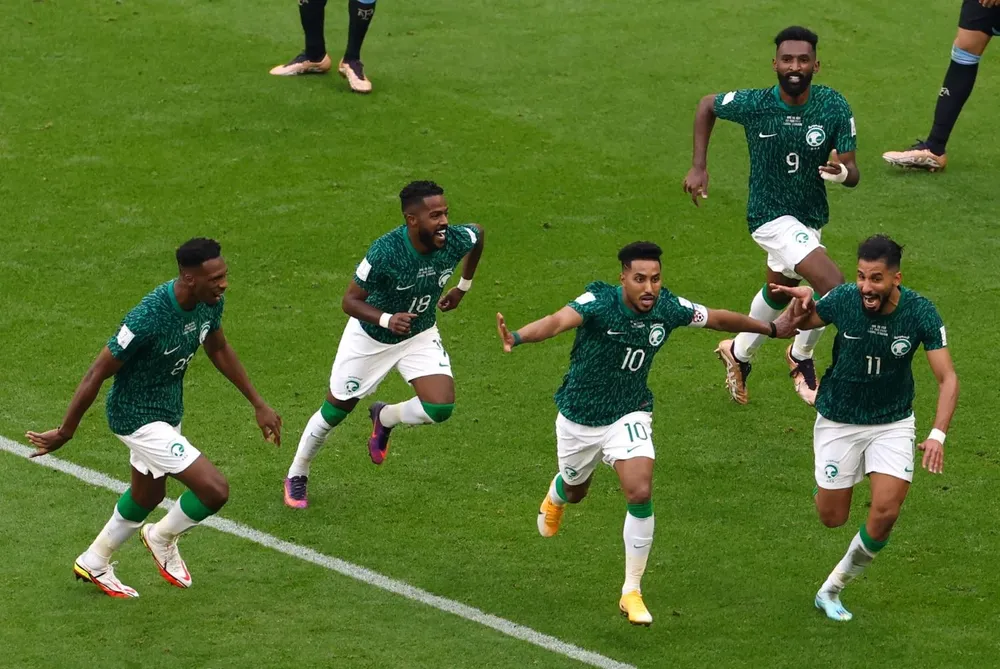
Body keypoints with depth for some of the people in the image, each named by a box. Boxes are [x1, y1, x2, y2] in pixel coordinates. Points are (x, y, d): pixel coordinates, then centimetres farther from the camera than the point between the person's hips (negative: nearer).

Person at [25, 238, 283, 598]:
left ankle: (94, 563, 51)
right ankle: (163, 537, 18)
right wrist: (65, 432, -14)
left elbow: (219, 349, 10)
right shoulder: (149, 318, -35)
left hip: (167, 410, 9)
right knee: (215, 490, -13)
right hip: (138, 417, -9)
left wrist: (258, 404, 13)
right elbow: (98, 373, -24)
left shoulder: (210, 302, -12)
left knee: (147, 495, 28)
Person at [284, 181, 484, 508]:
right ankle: (296, 475, 36)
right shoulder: (385, 251, -35)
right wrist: (387, 319, -42)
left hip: (420, 335, 3)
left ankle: (385, 418, 17)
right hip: (369, 337, -3)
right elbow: (350, 301, -25)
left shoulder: (456, 241, -24)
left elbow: (478, 233, 3)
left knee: (441, 407, -17)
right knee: (335, 410, 10)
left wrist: (463, 287, 9)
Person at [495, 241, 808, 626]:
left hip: (629, 416, 1)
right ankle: (555, 499, 65)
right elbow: (559, 321, -48)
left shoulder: (668, 308, -15)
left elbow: (718, 319, 4)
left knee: (640, 494, -19)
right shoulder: (599, 302, -28)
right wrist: (518, 338, -68)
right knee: (576, 492, 22)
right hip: (579, 417, -1)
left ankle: (632, 592, -3)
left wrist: (772, 329, 14)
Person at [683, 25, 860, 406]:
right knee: (833, 288, -22)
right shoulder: (752, 104, -19)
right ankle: (801, 357, 6)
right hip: (770, 216, -5)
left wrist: (843, 173, -38)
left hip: (810, 218, 5)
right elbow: (707, 106, 3)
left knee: (778, 293, 29)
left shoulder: (834, 107, -14)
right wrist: (699, 167, -1)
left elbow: (852, 172, -13)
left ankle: (739, 354, 57)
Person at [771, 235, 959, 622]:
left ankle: (832, 589, 7)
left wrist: (938, 434, -33)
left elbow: (947, 378, -18)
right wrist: (802, 303, -23)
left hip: (893, 423, 0)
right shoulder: (842, 300, -18)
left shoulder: (920, 312, -19)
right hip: (838, 421, 0)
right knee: (832, 518, 4)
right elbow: (798, 324, 2)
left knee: (885, 513, -15)